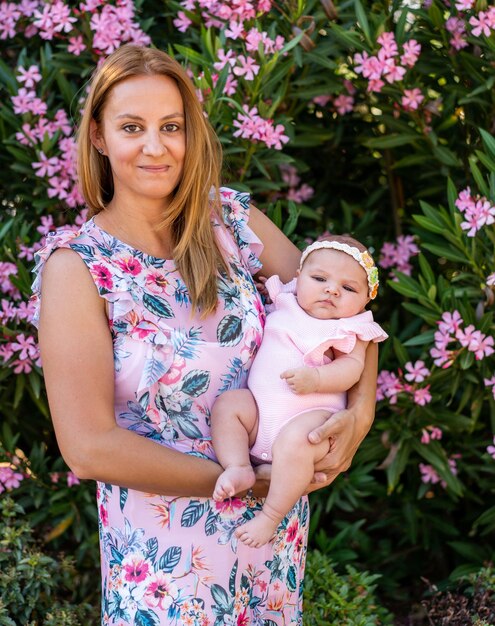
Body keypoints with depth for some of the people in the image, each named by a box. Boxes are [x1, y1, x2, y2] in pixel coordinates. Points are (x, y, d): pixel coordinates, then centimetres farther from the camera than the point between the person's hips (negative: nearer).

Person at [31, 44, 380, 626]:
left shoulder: (230, 217, -4)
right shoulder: (77, 265, -16)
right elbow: (89, 447, -20)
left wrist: (360, 411, -15)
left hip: (278, 514, 5)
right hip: (166, 541, -4)